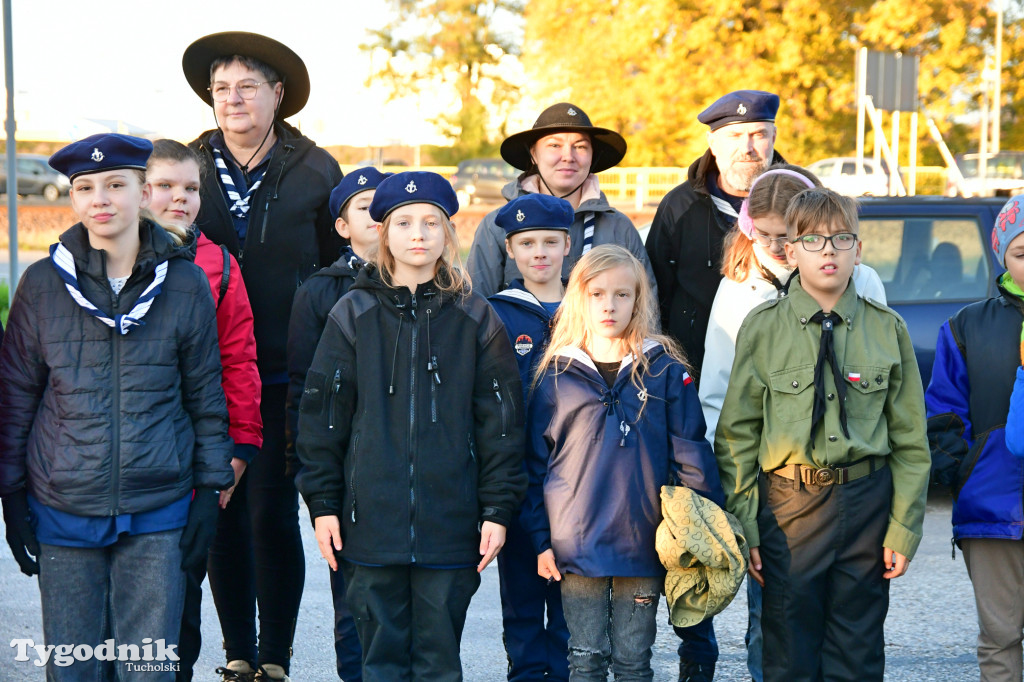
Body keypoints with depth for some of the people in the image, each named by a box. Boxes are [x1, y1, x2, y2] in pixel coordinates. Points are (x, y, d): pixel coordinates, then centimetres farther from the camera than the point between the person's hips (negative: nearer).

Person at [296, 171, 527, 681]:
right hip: (371, 521, 0)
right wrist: (322, 503, 0)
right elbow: (322, 414, 5)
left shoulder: (475, 320, 4)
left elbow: (500, 419, 4)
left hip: (449, 524, 0)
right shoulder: (353, 315, 4)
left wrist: (498, 508, -1)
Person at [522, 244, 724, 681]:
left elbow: (691, 453, 1)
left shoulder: (665, 370, 0)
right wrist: (540, 538, 2)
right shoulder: (557, 375, 2)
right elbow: (537, 462, 6)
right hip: (576, 543, 0)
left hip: (644, 543, 0)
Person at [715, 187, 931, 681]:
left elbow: (910, 439, 7)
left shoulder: (887, 329, 5)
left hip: (866, 504, 1)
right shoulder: (763, 328, 1)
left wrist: (904, 528, 1)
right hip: (789, 505, -1)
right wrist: (744, 527, -3)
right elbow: (736, 435, 2)